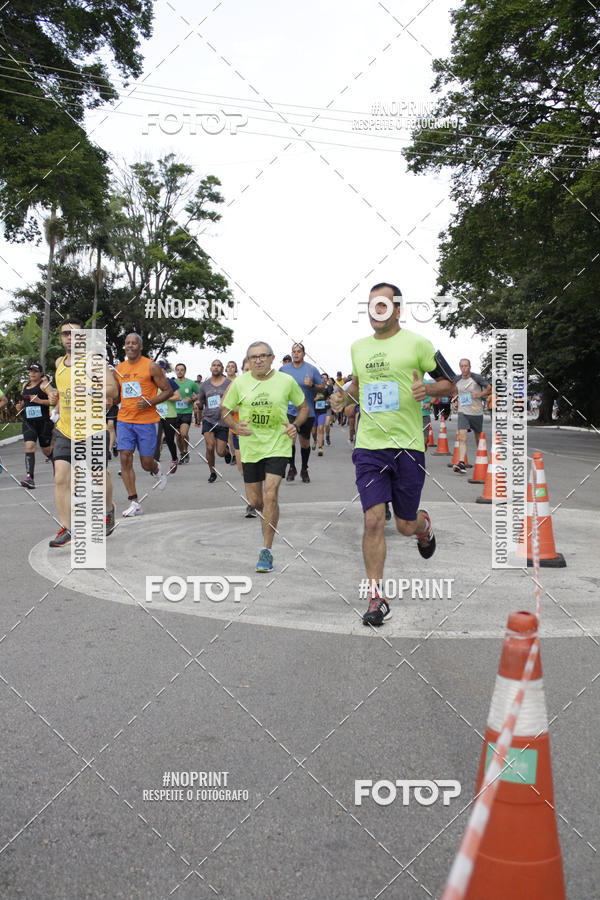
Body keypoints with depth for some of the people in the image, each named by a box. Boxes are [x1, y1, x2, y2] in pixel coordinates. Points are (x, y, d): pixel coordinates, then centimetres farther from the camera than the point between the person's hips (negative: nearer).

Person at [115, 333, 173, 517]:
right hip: (124, 420, 4)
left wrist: (149, 402, -17)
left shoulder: (151, 367, -5)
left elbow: (168, 390, -3)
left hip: (146, 421, -4)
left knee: (146, 463, 2)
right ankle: (134, 503, -2)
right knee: (125, 458, -8)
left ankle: (157, 470, 41)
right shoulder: (119, 369, 10)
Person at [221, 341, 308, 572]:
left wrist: (295, 425, -7)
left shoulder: (286, 381, -2)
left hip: (277, 446, -2)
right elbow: (225, 411, 7)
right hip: (250, 447, 3)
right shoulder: (240, 383, 0)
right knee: (254, 501, 8)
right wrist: (236, 426, -13)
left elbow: (304, 407, 11)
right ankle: (269, 517, 45)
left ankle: (267, 550, -8)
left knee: (270, 494, -17)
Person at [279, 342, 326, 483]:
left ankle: (304, 470, 27)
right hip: (289, 410, 0)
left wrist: (312, 385, -17)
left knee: (305, 442, 10)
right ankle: (291, 467, 1)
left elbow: (323, 387, 2)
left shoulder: (312, 370, -1)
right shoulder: (283, 369, 4)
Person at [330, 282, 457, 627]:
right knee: (374, 520, -7)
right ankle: (378, 599, 1)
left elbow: (450, 384, 2)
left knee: (405, 525, 7)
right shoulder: (358, 347, 12)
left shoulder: (417, 343, -2)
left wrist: (427, 389, -18)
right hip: (369, 447, 3)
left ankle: (423, 524, 46)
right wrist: (344, 395, 8)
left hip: (407, 446, -3)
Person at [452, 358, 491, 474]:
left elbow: (490, 388, -1)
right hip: (463, 412, 2)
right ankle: (461, 464, -21)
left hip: (476, 412, -2)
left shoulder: (476, 378, -7)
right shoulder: (457, 380, 6)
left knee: (478, 438, 13)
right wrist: (457, 400, 8)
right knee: (462, 438, -14)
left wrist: (479, 395, -13)